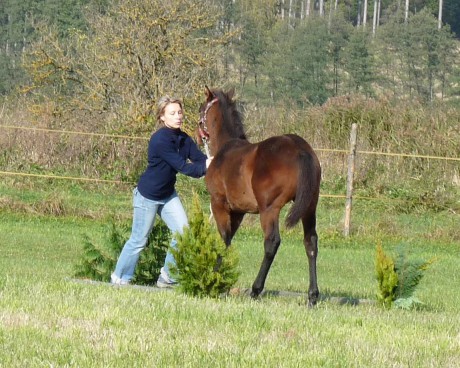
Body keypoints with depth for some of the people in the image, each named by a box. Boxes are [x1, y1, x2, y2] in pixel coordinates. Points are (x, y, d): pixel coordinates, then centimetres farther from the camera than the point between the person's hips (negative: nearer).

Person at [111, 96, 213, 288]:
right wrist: (205, 167, -34)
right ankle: (120, 278, 17)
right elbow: (182, 167, -28)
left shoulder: (183, 139, -1)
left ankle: (167, 277, 11)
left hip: (168, 195, 8)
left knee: (184, 233, -2)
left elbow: (200, 158, -11)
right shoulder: (161, 140, -25)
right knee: (139, 240, 1)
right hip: (148, 195, -8)